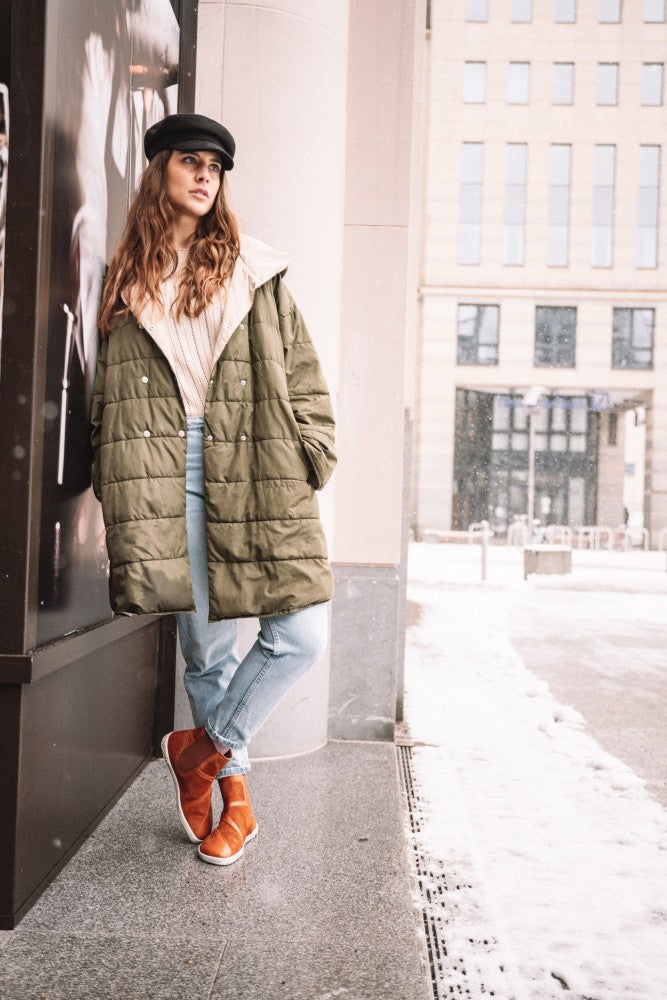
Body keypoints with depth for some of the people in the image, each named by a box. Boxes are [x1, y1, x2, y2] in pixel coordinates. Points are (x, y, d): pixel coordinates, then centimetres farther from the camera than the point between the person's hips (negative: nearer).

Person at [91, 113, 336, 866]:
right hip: (165, 472, 0)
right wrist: (115, 484, 7)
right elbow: (110, 395, 15)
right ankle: (235, 795, 23)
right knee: (204, 643, 5)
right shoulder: (127, 281, 15)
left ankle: (205, 747, 13)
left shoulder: (252, 272, 12)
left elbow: (303, 378, 9)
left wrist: (307, 461, 0)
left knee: (302, 633, -9)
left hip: (252, 470, 0)